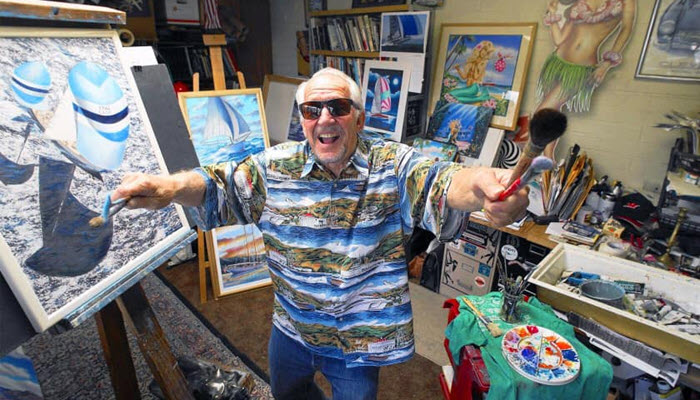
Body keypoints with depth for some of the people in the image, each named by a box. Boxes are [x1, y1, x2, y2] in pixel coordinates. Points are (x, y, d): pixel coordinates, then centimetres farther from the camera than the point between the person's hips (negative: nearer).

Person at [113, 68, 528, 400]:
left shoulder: (393, 165, -18)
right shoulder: (275, 166, -10)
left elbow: (439, 183, -34)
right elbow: (218, 184, -14)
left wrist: (480, 183, -57)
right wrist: (169, 187, -35)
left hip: (362, 339, -3)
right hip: (291, 327, 4)